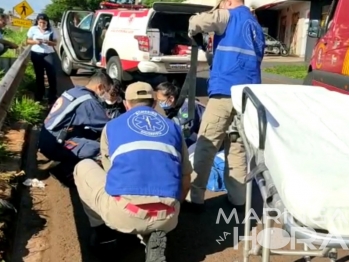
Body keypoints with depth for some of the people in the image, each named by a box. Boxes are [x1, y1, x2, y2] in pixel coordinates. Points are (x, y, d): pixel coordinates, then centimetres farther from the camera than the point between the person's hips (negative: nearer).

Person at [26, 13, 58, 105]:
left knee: (52, 74, -10)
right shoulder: (33, 29, 2)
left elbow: (55, 43, 2)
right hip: (36, 54, 1)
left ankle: (52, 97, -4)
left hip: (49, 54, -1)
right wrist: (35, 41, -13)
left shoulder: (51, 30, 0)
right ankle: (39, 97, 21)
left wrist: (48, 41, -18)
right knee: (39, 75, 10)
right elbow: (28, 41, 7)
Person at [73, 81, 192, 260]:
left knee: (84, 167, 26)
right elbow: (185, 182, 23)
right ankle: (151, 236, 8)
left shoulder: (112, 126, 18)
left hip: (123, 213, -1)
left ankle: (102, 229, 24)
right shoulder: (173, 128, 21)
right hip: (167, 218, 2)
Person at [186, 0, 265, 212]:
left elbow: (196, 22, -10)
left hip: (225, 93, -7)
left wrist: (192, 33, 11)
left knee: (205, 148, -1)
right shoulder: (256, 26, 24)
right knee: (238, 148, 12)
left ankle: (195, 198, 1)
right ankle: (238, 198, 15)